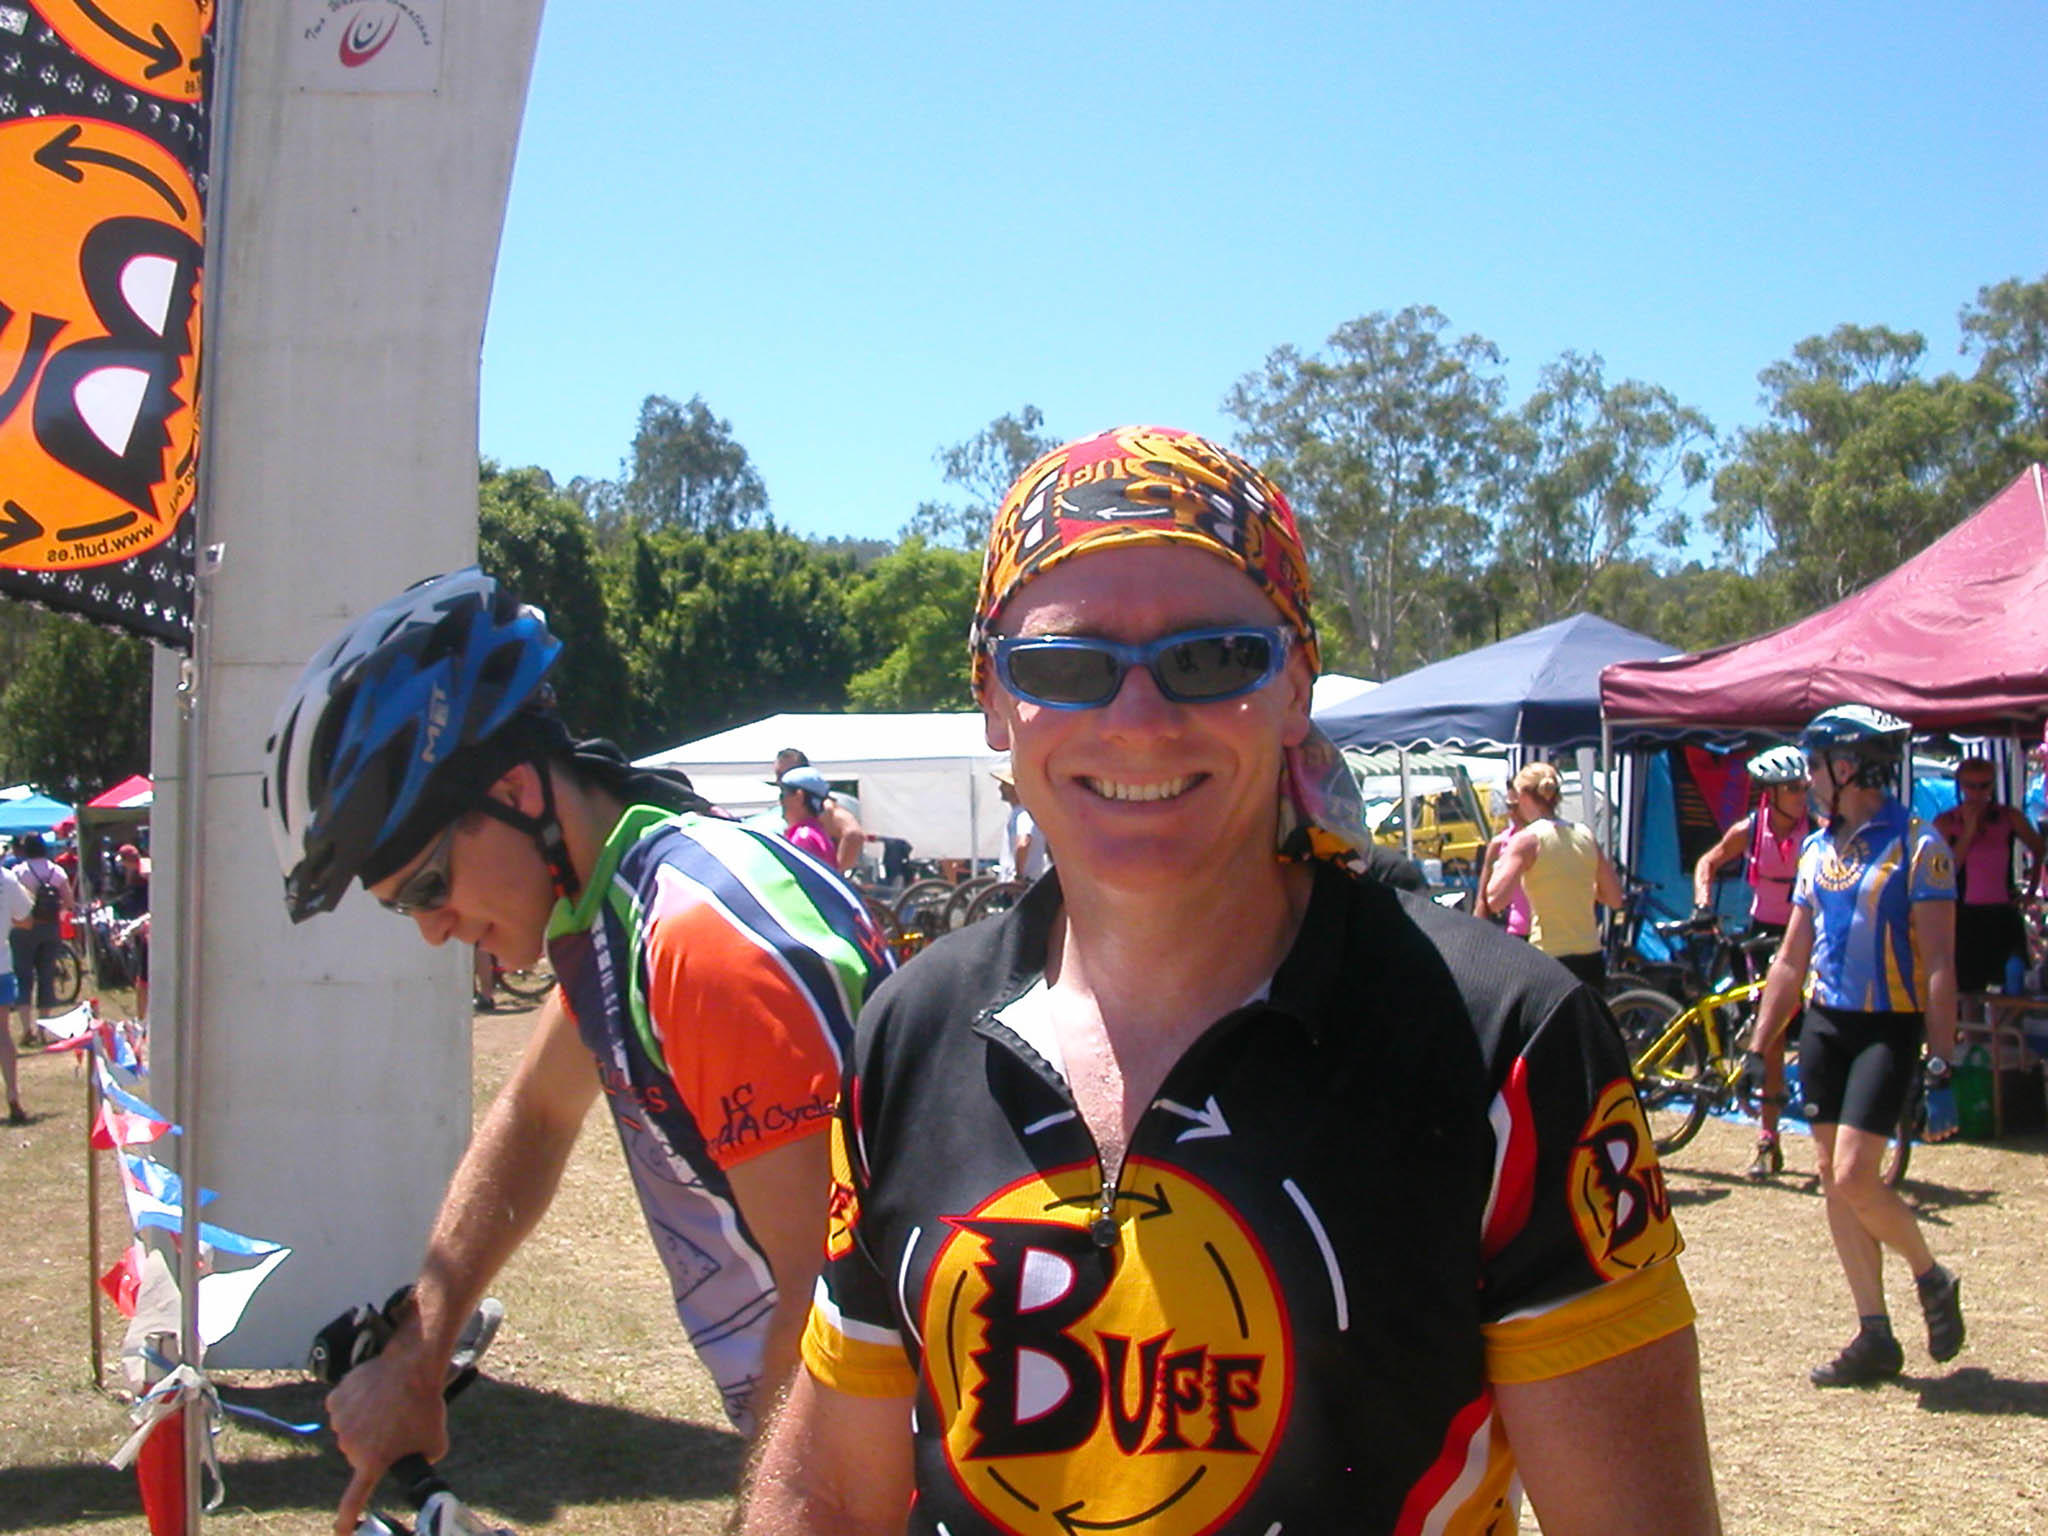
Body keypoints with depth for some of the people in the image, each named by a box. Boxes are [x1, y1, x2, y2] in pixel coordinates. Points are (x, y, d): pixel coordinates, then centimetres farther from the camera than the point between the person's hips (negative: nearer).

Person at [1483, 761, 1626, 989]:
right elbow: (1615, 898, 13)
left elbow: (1495, 901, -18)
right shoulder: (1585, 836, 8)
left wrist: (1498, 865, 0)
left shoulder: (1526, 840, -9)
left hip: (1549, 963, -6)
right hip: (1592, 960, 6)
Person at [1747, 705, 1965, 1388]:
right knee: (1834, 1179, 6)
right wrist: (1757, 1050, 11)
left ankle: (1932, 1277, 14)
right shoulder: (1818, 849, 10)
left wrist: (1941, 1068, -18)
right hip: (1824, 1024, 7)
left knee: (1854, 1178, -14)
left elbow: (1939, 965, -13)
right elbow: (1791, 959, 14)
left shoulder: (1918, 845, -10)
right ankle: (1874, 1337, 15)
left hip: (1887, 1029, -7)